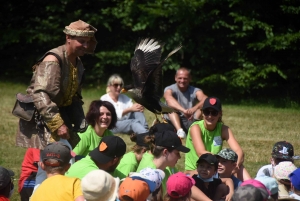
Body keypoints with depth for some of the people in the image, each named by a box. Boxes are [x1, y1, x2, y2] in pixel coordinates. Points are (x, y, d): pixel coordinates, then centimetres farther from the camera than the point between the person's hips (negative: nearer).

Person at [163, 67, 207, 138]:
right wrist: (184, 110, -51)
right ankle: (179, 130, -46)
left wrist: (194, 109, -46)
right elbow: (169, 100, -32)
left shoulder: (195, 91, -2)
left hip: (190, 123, 1)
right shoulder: (170, 89, -7)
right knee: (171, 107, -27)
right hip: (173, 123, -1)